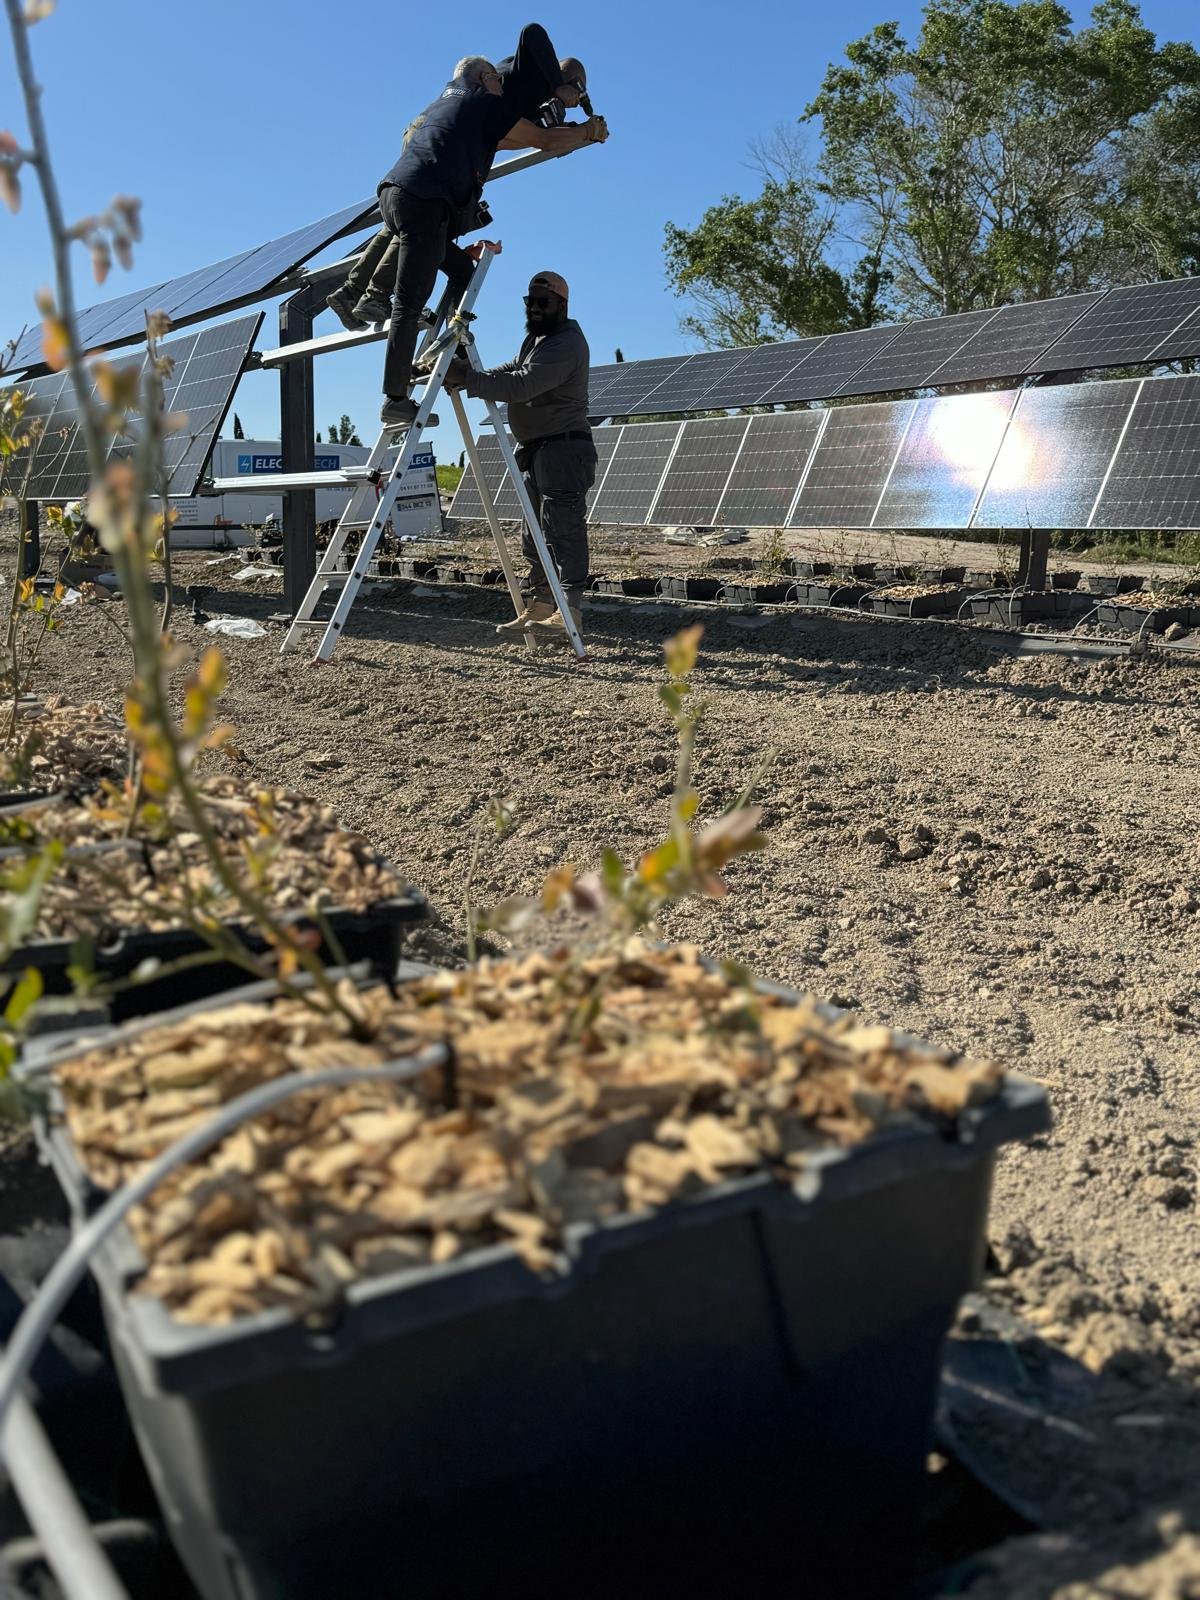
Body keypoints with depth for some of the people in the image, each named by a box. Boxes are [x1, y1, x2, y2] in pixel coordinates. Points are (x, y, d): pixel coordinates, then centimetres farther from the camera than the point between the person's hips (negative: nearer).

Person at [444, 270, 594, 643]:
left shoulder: (566, 343, -15)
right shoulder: (536, 337, 20)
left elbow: (522, 385, -26)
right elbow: (514, 369, 21)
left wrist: (469, 380, -27)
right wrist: (469, 375, 4)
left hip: (564, 447, -11)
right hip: (537, 449, 11)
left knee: (563, 529, -16)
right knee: (536, 532, 11)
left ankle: (570, 613, -19)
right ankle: (538, 608, 16)